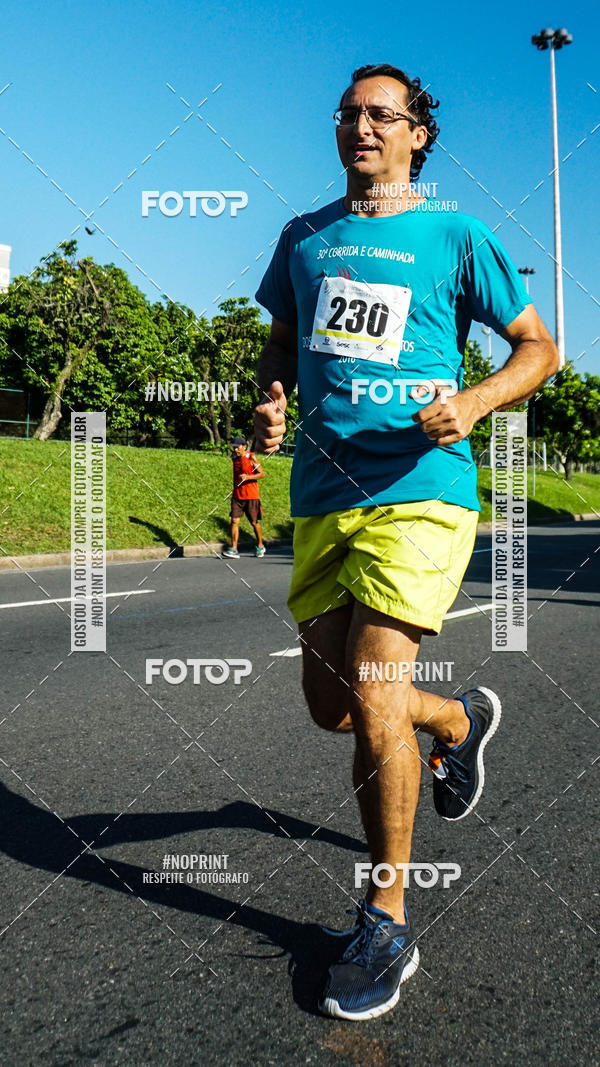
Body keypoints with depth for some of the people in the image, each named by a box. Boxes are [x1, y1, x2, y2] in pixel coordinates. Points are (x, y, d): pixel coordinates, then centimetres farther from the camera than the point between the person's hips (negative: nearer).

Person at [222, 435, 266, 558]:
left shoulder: (251, 457, -7)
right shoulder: (234, 458, 9)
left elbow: (262, 474, -9)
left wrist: (247, 477, -21)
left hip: (251, 496, -4)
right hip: (237, 496, 5)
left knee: (254, 522, 5)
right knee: (234, 521, -7)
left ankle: (260, 546, 24)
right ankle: (234, 550, -9)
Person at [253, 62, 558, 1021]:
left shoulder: (457, 237, 4)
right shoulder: (304, 237, 16)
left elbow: (538, 345, 7)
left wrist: (475, 401, -13)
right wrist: (272, 397, 3)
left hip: (420, 487, -5)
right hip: (322, 495, 6)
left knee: (372, 698, -15)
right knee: (331, 705, 10)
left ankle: (386, 925, 8)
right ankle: (460, 718, 42)